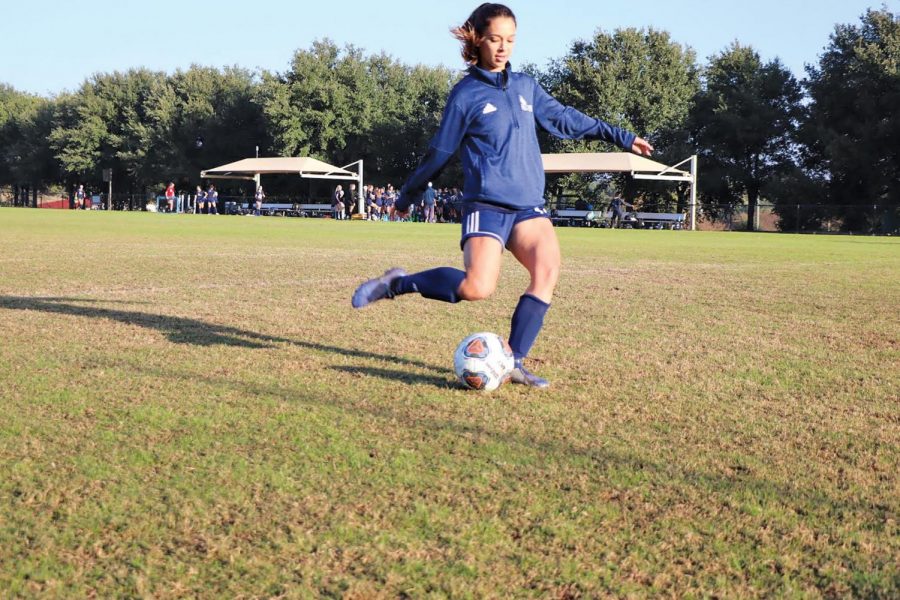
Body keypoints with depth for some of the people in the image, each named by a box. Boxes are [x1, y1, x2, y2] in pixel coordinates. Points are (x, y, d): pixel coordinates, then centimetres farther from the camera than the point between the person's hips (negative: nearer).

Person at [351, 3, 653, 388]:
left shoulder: (525, 86, 13)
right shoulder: (467, 93, -2)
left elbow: (565, 119, 23)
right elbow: (439, 152, 5)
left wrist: (621, 138, 24)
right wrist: (408, 195, 10)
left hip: (528, 205, 6)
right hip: (486, 205, -5)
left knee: (548, 269, -19)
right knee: (478, 288, -21)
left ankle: (514, 360, -11)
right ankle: (397, 283, 1)